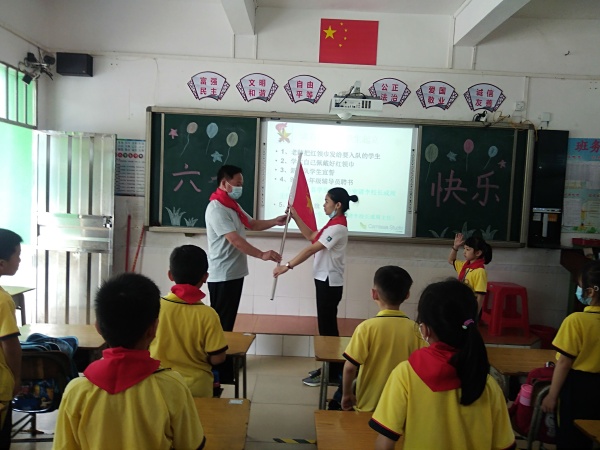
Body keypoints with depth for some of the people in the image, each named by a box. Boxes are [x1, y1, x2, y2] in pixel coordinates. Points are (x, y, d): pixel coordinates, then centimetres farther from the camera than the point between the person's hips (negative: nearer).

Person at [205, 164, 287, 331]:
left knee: (229, 319, 17)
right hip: (222, 276, -9)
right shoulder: (216, 209, -19)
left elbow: (252, 224, 21)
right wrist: (262, 255, -31)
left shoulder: (233, 205, 13)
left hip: (235, 273, 10)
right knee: (221, 321, 0)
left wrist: (275, 221, 5)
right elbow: (235, 240, -27)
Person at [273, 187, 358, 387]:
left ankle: (331, 373, 9)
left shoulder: (338, 227, -20)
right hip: (325, 280, 10)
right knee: (326, 325, 15)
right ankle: (330, 367, 26)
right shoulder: (333, 223, 11)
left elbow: (312, 249, -23)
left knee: (327, 326, -2)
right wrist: (295, 216, 11)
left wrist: (287, 266, -22)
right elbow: (311, 236, 17)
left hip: (330, 282, -10)